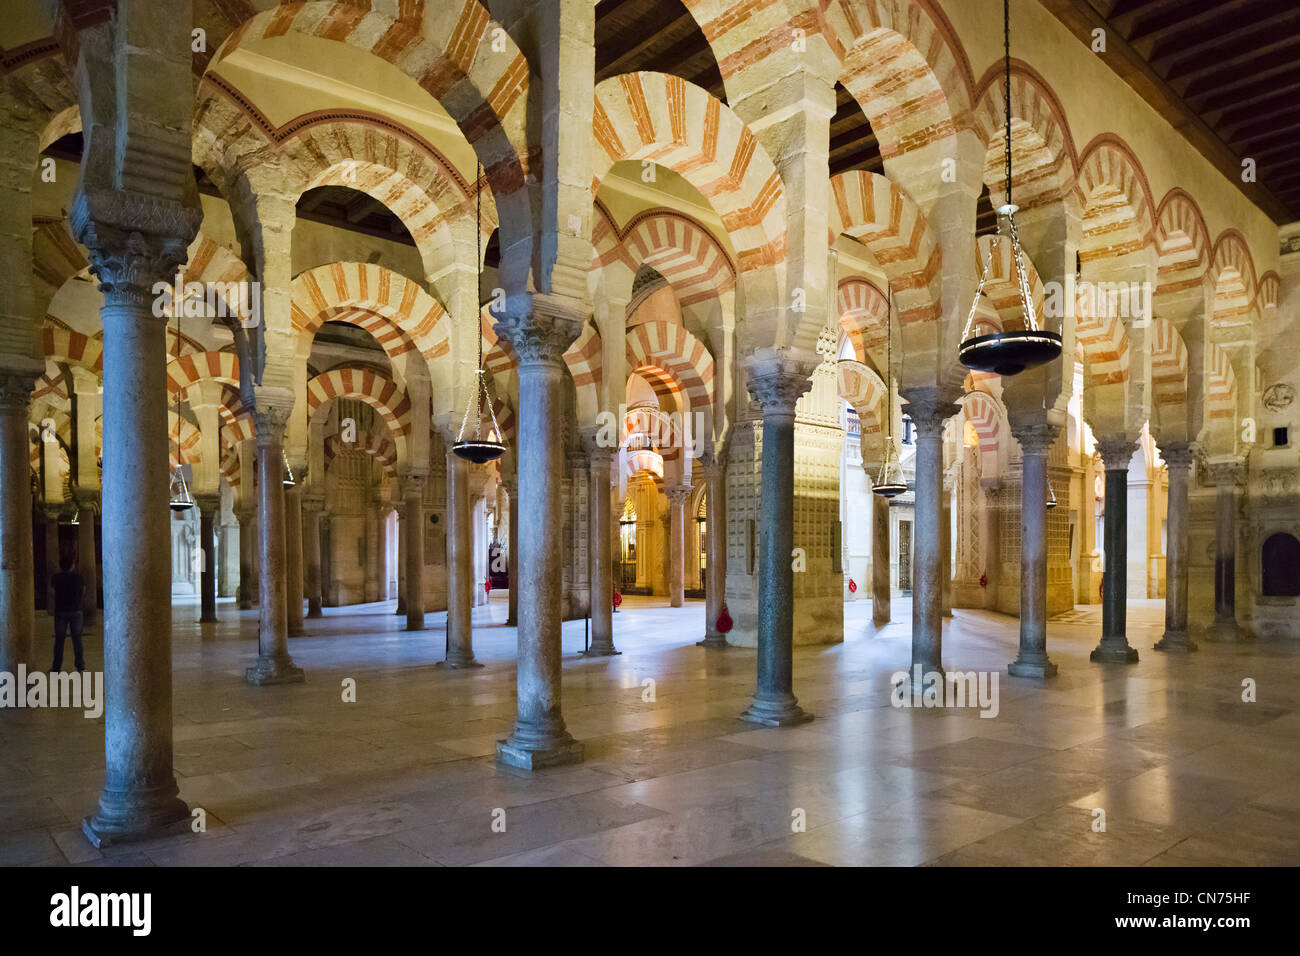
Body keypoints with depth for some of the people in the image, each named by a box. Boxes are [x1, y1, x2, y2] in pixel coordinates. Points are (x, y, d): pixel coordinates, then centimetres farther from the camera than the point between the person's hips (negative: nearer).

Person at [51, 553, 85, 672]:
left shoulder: (56, 578, -5)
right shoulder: (78, 578, -4)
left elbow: (52, 586, 16)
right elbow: (83, 591, 11)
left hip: (60, 611, 0)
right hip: (76, 611, 0)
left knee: (59, 639, 4)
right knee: (77, 639, 5)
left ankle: (57, 666, 5)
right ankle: (80, 665, 6)